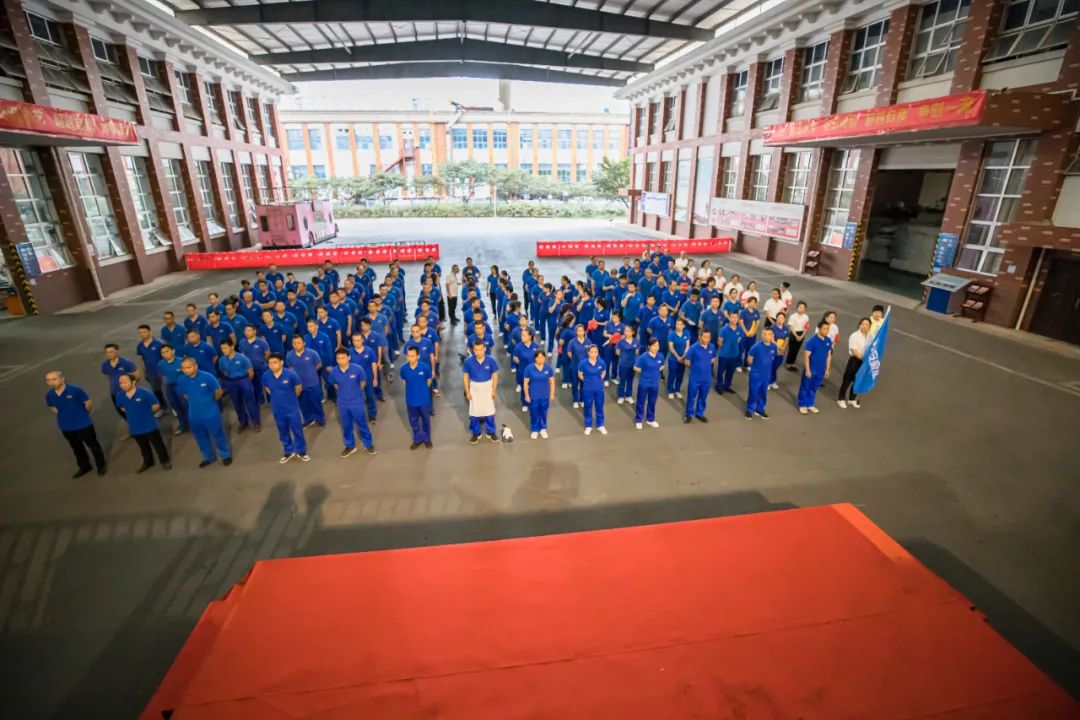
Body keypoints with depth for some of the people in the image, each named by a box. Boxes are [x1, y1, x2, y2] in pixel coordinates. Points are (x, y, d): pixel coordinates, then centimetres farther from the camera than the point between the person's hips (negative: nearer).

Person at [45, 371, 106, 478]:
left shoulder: (75, 390, -21)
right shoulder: (49, 395, -7)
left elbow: (89, 404, -10)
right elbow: (53, 408, 13)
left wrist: (82, 416, 4)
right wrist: (65, 416, 7)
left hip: (83, 425, -5)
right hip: (66, 427, 5)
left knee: (93, 445, 11)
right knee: (77, 448, 22)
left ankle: (101, 465, 29)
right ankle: (84, 467, 40)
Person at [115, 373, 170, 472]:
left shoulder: (144, 392, -22)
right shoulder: (120, 396, -7)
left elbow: (156, 406, -14)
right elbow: (122, 407, 15)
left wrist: (147, 414, -2)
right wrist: (132, 414, 9)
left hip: (149, 425, -5)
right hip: (135, 427, 5)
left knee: (157, 444, 10)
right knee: (143, 447, 24)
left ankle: (165, 460, 29)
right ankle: (147, 462, 44)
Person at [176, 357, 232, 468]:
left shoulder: (207, 377, -20)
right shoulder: (181, 380, -8)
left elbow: (218, 391, -8)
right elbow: (184, 395, 12)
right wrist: (195, 402, 11)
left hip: (211, 413, -4)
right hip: (194, 415, 4)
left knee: (218, 435, 10)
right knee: (201, 438, 20)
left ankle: (226, 455, 30)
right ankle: (209, 457, 40)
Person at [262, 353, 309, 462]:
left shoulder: (291, 374, -21)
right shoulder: (266, 376, -12)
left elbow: (299, 388, -4)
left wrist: (290, 398, 7)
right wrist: (277, 397, 9)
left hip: (292, 409, -3)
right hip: (277, 410, 3)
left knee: (297, 430, 10)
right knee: (283, 432, 19)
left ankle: (301, 451, 29)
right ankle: (288, 451, 38)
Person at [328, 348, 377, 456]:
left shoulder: (358, 369, -21)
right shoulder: (333, 372, -14)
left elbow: (363, 382, -2)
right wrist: (343, 393, 12)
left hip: (357, 402, -2)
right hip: (342, 404, 2)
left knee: (362, 425, 11)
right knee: (346, 426, 17)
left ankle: (369, 444, 30)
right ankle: (350, 446, 37)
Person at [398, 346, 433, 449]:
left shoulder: (425, 367, -21)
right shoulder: (403, 368, -16)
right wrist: (412, 389, 8)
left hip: (424, 399, -1)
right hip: (411, 400, 2)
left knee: (426, 420, 18)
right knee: (413, 421, 18)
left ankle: (427, 438, 40)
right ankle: (418, 439, 40)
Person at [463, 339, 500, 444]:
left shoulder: (490, 360, -18)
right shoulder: (469, 361, -17)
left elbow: (495, 376, -5)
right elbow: (466, 377, -5)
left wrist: (494, 390, -3)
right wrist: (467, 392, -4)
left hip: (487, 387, 0)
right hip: (474, 388, 0)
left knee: (489, 410, 9)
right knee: (474, 411, 10)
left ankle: (491, 432, 28)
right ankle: (476, 433, 28)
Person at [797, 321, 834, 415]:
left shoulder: (828, 341, 0)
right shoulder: (812, 340, -18)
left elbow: (829, 355, 9)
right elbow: (806, 356, -16)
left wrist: (827, 369, 10)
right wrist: (807, 370, -17)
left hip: (821, 370, 5)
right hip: (811, 369, -5)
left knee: (814, 388, 17)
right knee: (805, 387, 7)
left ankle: (810, 405, 31)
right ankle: (802, 405, 21)